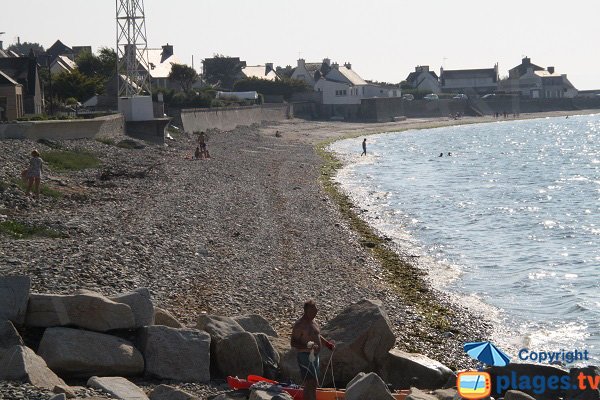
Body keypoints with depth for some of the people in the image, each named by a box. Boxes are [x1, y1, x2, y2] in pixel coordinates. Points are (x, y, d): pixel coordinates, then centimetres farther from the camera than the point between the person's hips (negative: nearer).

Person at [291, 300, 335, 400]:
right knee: (310, 383, -12)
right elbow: (293, 343, -22)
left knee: (314, 383, 16)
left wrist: (327, 343, 18)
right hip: (305, 357, -9)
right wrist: (307, 346, -33)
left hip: (314, 356, 9)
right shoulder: (299, 325, -18)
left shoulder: (313, 321, 10)